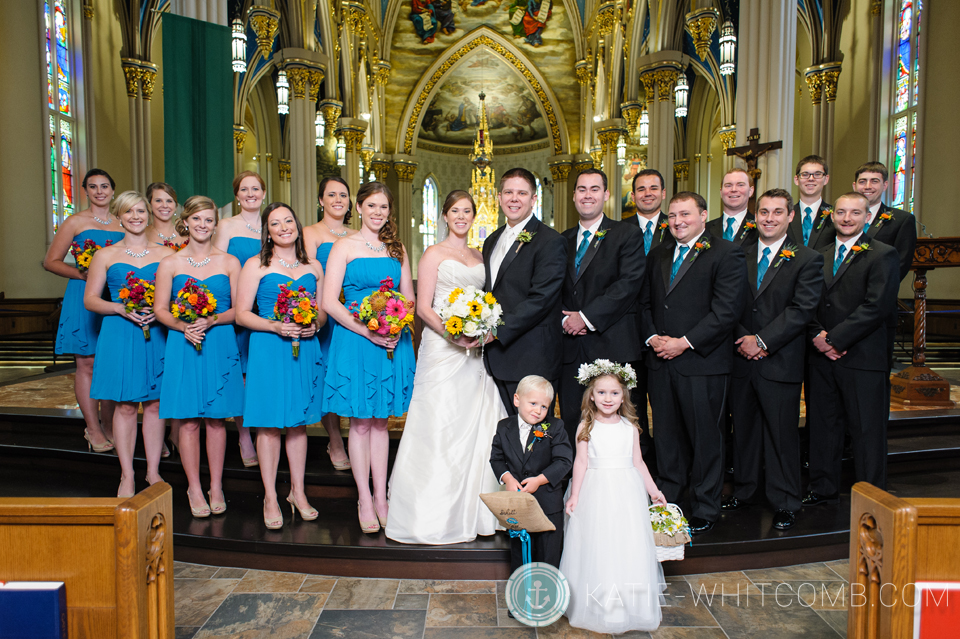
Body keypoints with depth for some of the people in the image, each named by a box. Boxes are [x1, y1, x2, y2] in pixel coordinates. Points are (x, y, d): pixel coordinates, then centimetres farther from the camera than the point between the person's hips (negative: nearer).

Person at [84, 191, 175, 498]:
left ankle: (153, 471, 16)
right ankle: (127, 475, 13)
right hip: (120, 334, 0)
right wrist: (121, 309, -11)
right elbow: (90, 299, 6)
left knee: (154, 403, 5)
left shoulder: (166, 254, 8)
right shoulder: (106, 255, 7)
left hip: (157, 335, 1)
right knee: (125, 405, 2)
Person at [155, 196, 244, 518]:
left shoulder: (229, 262, 5)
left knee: (216, 418, 6)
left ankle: (216, 487, 19)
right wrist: (184, 327, -15)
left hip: (221, 346, 0)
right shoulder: (170, 264, 5)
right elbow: (160, 309, 3)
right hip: (183, 346, 0)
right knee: (188, 420, 3)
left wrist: (210, 321, -13)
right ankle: (194, 488, 17)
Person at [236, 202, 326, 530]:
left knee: (299, 422, 11)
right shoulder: (255, 266, 1)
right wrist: (274, 326, -16)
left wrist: (315, 325, -4)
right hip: (268, 351, -3)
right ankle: (270, 497, 15)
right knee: (269, 423, 1)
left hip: (306, 350, 3)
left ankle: (298, 492, 23)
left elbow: (323, 310, 17)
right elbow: (241, 314, -2)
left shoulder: (313, 267, 12)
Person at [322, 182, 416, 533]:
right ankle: (365, 500, 18)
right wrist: (369, 332, -17)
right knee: (360, 423, 5)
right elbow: (330, 301, -8)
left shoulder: (397, 249, 12)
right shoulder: (344, 247, -1)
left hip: (393, 343, 4)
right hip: (355, 341, -3)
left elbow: (409, 297, 13)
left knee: (381, 421, 12)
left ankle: (380, 497, 22)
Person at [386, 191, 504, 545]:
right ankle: (435, 516, 9)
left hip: (476, 352, 6)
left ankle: (471, 511, 20)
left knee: (477, 428, 6)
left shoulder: (479, 257, 17)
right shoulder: (434, 254, 1)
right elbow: (423, 308, -6)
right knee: (440, 428, -4)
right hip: (442, 348, -5)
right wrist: (453, 334, -20)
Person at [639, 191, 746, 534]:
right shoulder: (658, 255, 16)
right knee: (666, 434, 13)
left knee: (705, 437, 5)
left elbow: (726, 310, -12)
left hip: (703, 361, -5)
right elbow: (644, 302, 16)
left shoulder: (726, 254, -4)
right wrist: (652, 337, -1)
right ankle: (668, 501, 27)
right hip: (661, 360, 5)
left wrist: (685, 342, -16)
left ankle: (705, 510, 20)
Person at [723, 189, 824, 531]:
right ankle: (743, 490, 29)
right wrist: (743, 339, -8)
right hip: (741, 360, 4)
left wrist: (763, 340, -16)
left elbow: (802, 309, -10)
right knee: (743, 429, 14)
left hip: (781, 362, -4)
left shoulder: (807, 259, -1)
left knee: (782, 434, 4)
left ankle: (785, 503, 19)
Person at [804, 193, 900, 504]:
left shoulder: (882, 255, -3)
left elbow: (877, 306, -14)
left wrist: (834, 338, -15)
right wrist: (818, 336, -5)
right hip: (822, 355, 6)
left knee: (867, 429, 2)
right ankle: (824, 488, 27)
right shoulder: (821, 256, 15)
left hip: (863, 358, -5)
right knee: (822, 424, 12)